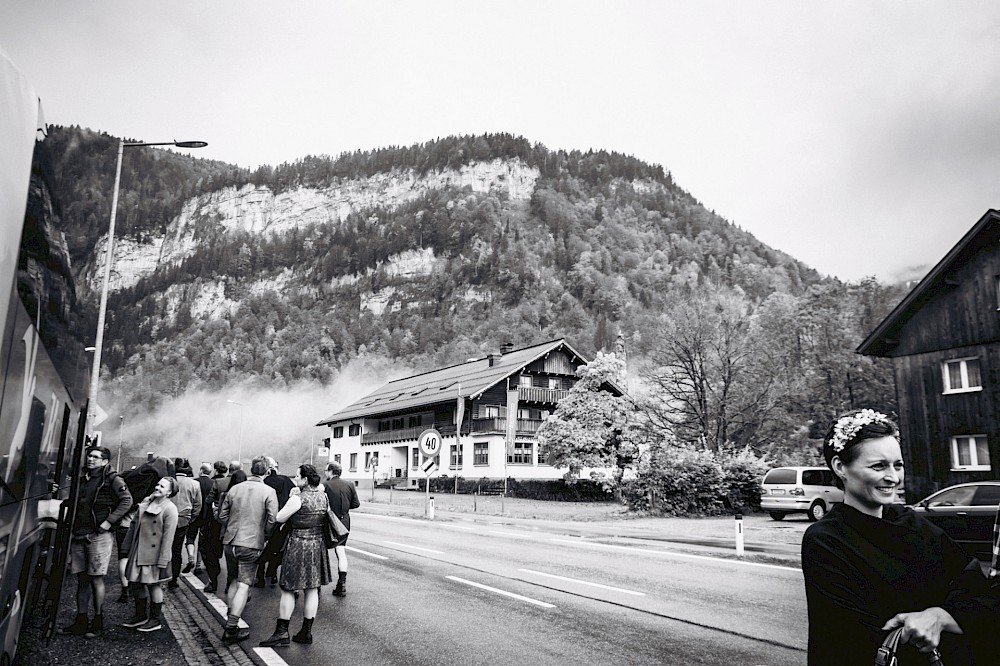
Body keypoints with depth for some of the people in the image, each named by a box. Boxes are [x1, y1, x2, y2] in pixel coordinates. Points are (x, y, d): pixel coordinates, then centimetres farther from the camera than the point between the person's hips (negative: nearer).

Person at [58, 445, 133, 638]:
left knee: (96, 579, -2)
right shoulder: (83, 479, 15)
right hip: (78, 536, 6)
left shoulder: (111, 479, -5)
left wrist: (109, 521, -17)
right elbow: (75, 505, 24)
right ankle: (81, 622, 17)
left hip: (98, 536, -6)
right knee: (82, 579, 10)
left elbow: (127, 501, -14)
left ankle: (98, 622, 6)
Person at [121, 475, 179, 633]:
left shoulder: (170, 509, -14)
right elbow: (134, 524, 15)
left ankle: (155, 620, 20)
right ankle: (140, 616, 31)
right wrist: (128, 546, 12)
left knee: (154, 584, 5)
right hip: (138, 552, 7)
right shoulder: (145, 502, 7)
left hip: (154, 554, -6)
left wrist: (162, 562, -17)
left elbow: (168, 537, -16)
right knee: (137, 583, 13)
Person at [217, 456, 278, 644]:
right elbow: (272, 520, -14)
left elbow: (222, 515, 8)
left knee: (233, 581, 21)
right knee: (244, 585, 1)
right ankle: (231, 628, -1)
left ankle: (231, 618, 29)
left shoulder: (234, 489, 3)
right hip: (252, 544, -5)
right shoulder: (269, 492, -10)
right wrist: (264, 536, 4)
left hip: (230, 542, 5)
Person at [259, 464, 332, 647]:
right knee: (312, 589, 10)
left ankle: (281, 632, 8)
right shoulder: (324, 496, 3)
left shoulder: (298, 498, -15)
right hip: (318, 544, 6)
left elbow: (279, 518, -10)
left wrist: (291, 497, -1)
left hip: (298, 544, -6)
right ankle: (306, 632, 16)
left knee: (288, 590, 4)